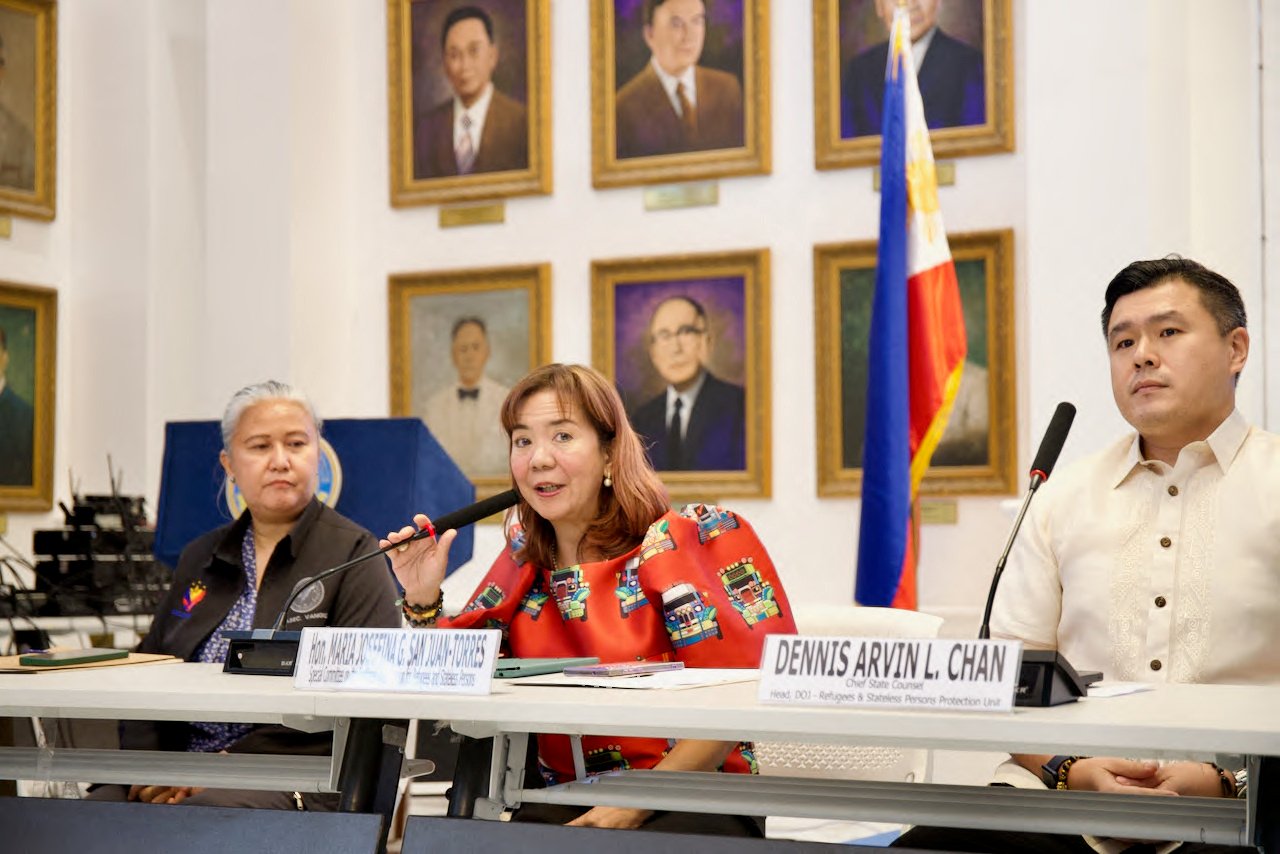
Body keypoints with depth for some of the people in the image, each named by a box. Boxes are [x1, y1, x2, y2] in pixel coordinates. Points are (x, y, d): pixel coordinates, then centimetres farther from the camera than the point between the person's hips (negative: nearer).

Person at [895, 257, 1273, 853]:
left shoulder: (1269, 484, 7)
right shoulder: (1062, 498, 18)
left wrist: (1225, 779, -14)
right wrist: (1070, 769, -6)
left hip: (1236, 806, -3)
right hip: (1068, 789, 3)